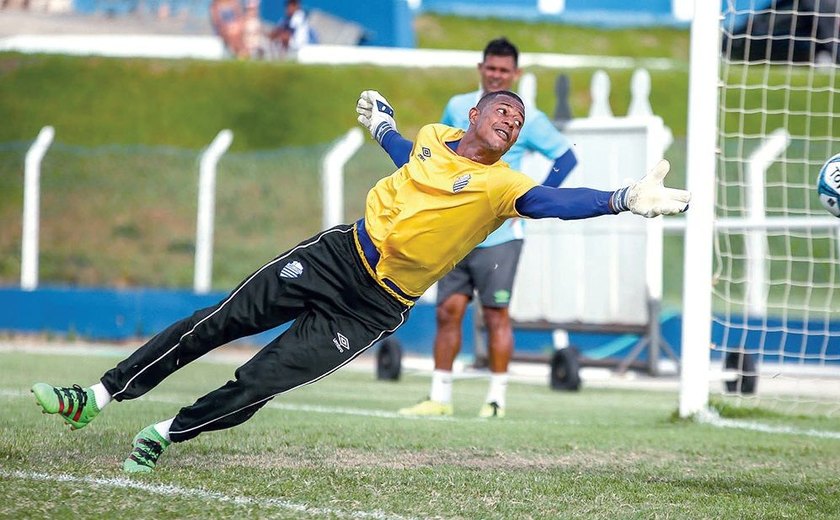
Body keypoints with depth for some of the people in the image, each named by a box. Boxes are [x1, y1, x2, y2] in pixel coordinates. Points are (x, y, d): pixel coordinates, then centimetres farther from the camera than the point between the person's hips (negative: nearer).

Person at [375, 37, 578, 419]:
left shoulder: (526, 119, -3)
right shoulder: (457, 108, 9)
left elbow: (566, 158, -1)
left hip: (499, 235, -4)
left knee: (496, 315, -2)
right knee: (448, 311, 2)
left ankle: (496, 399, 6)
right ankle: (440, 397, 7)